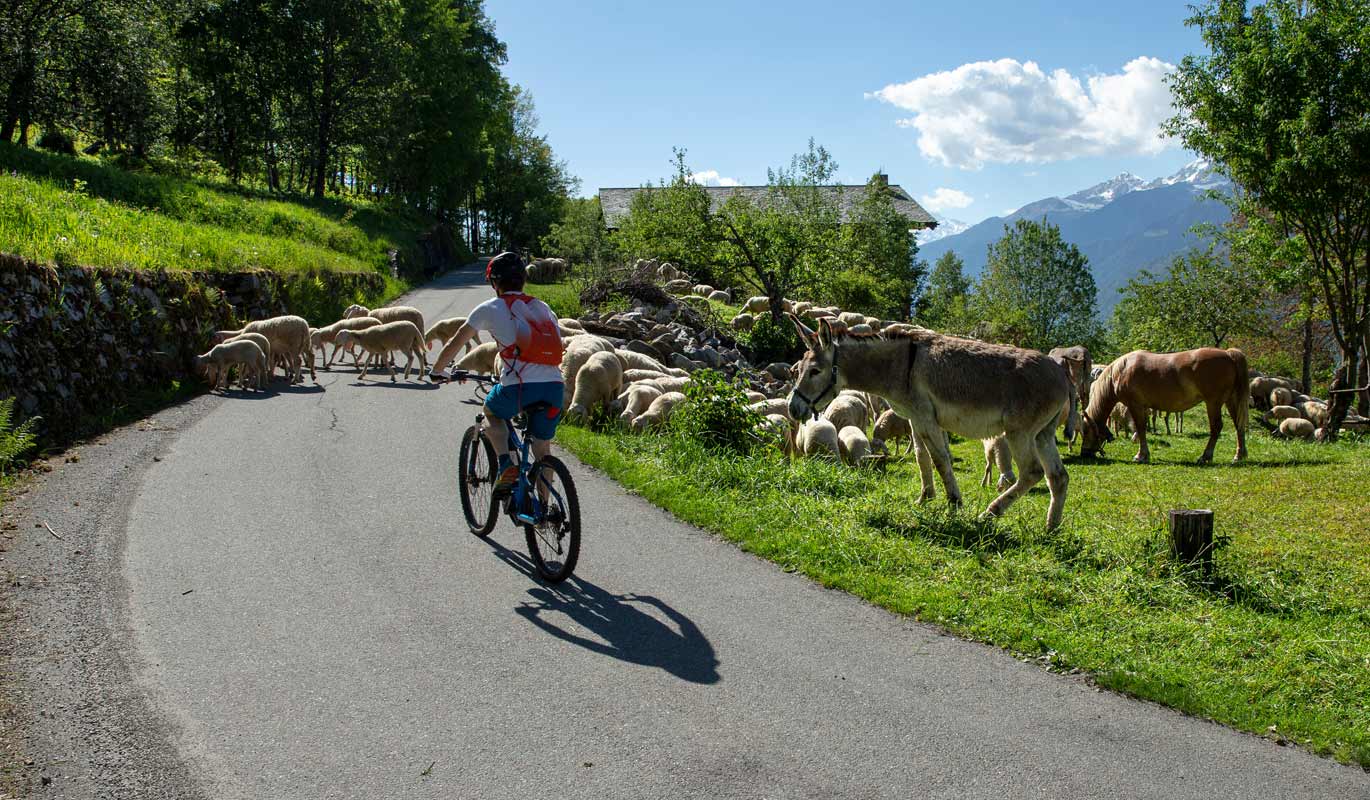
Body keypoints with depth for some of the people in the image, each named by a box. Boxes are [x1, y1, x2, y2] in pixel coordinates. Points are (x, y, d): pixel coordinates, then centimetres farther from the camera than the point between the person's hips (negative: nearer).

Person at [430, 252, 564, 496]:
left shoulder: (490, 308, 10)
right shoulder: (543, 308, 22)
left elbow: (454, 344, 16)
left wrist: (437, 371, 33)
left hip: (519, 386, -4)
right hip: (554, 385, 4)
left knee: (492, 412, 29)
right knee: (542, 451, 19)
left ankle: (506, 466, 10)